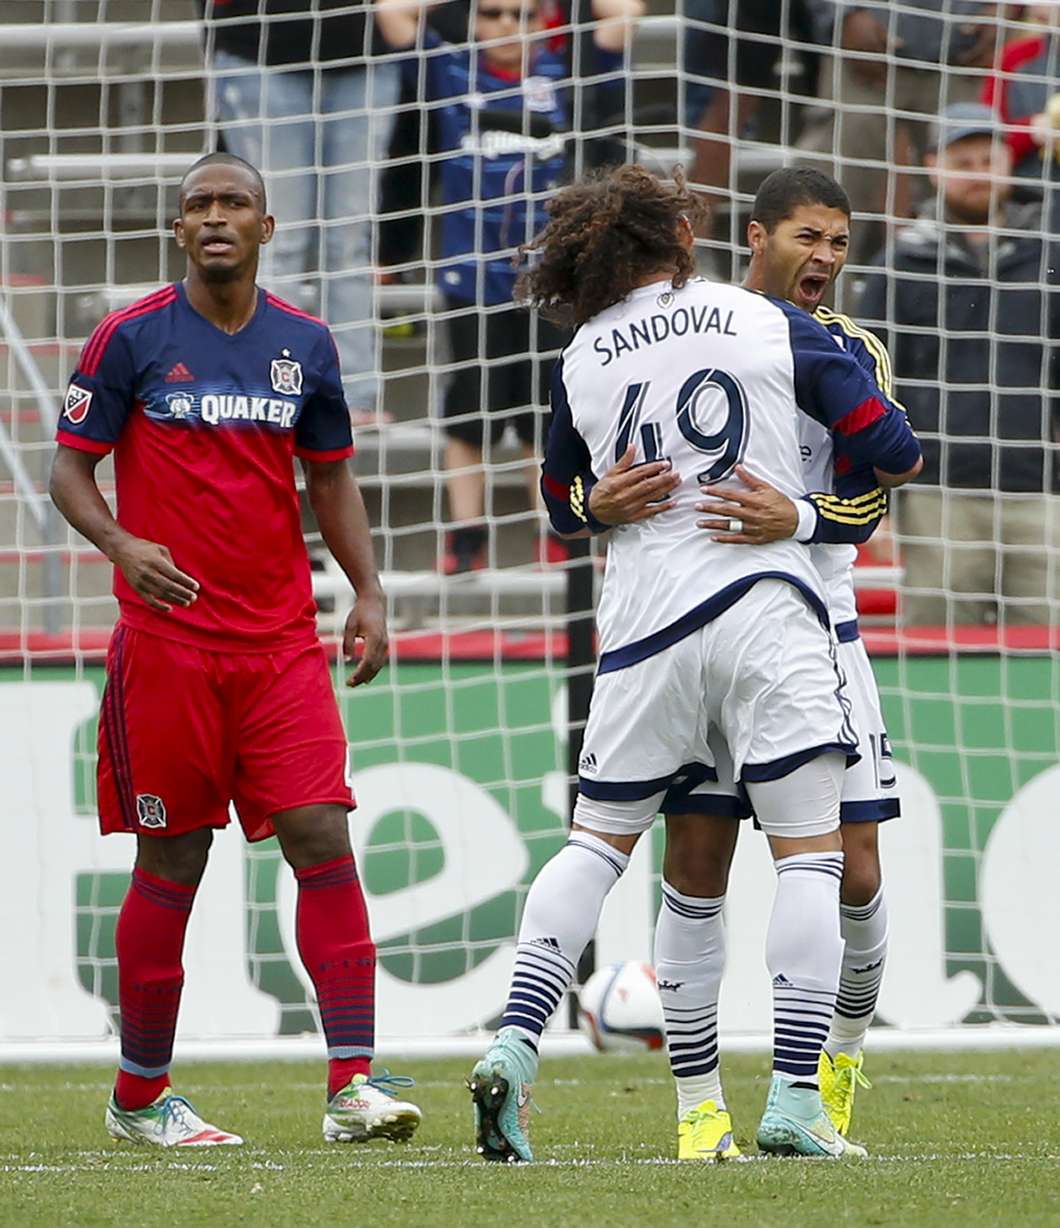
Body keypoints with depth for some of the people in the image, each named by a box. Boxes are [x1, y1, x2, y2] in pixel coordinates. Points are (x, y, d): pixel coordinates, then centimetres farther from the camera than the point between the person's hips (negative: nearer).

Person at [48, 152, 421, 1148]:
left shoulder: (305, 345, 9)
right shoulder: (130, 338, -2)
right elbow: (70, 470, 1)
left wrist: (368, 591, 5)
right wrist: (122, 546, -19)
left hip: (282, 642, 3)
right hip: (166, 641, -3)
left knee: (323, 837, -10)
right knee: (172, 865, 2)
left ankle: (352, 1082, -11)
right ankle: (139, 1095, 15)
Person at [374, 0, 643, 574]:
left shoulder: (562, 74, 4)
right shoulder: (452, 73, 4)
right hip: (472, 275, 0)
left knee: (547, 414, 5)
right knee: (469, 410, 4)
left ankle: (556, 539, 11)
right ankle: (466, 536, 11)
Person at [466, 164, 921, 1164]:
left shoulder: (579, 361, 9)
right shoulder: (769, 324, 3)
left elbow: (565, 510, 24)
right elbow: (896, 453, 5)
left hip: (643, 622, 3)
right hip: (767, 606, -3)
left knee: (599, 838, 15)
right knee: (809, 851, -2)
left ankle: (513, 1046, -1)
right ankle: (794, 1103, -11)